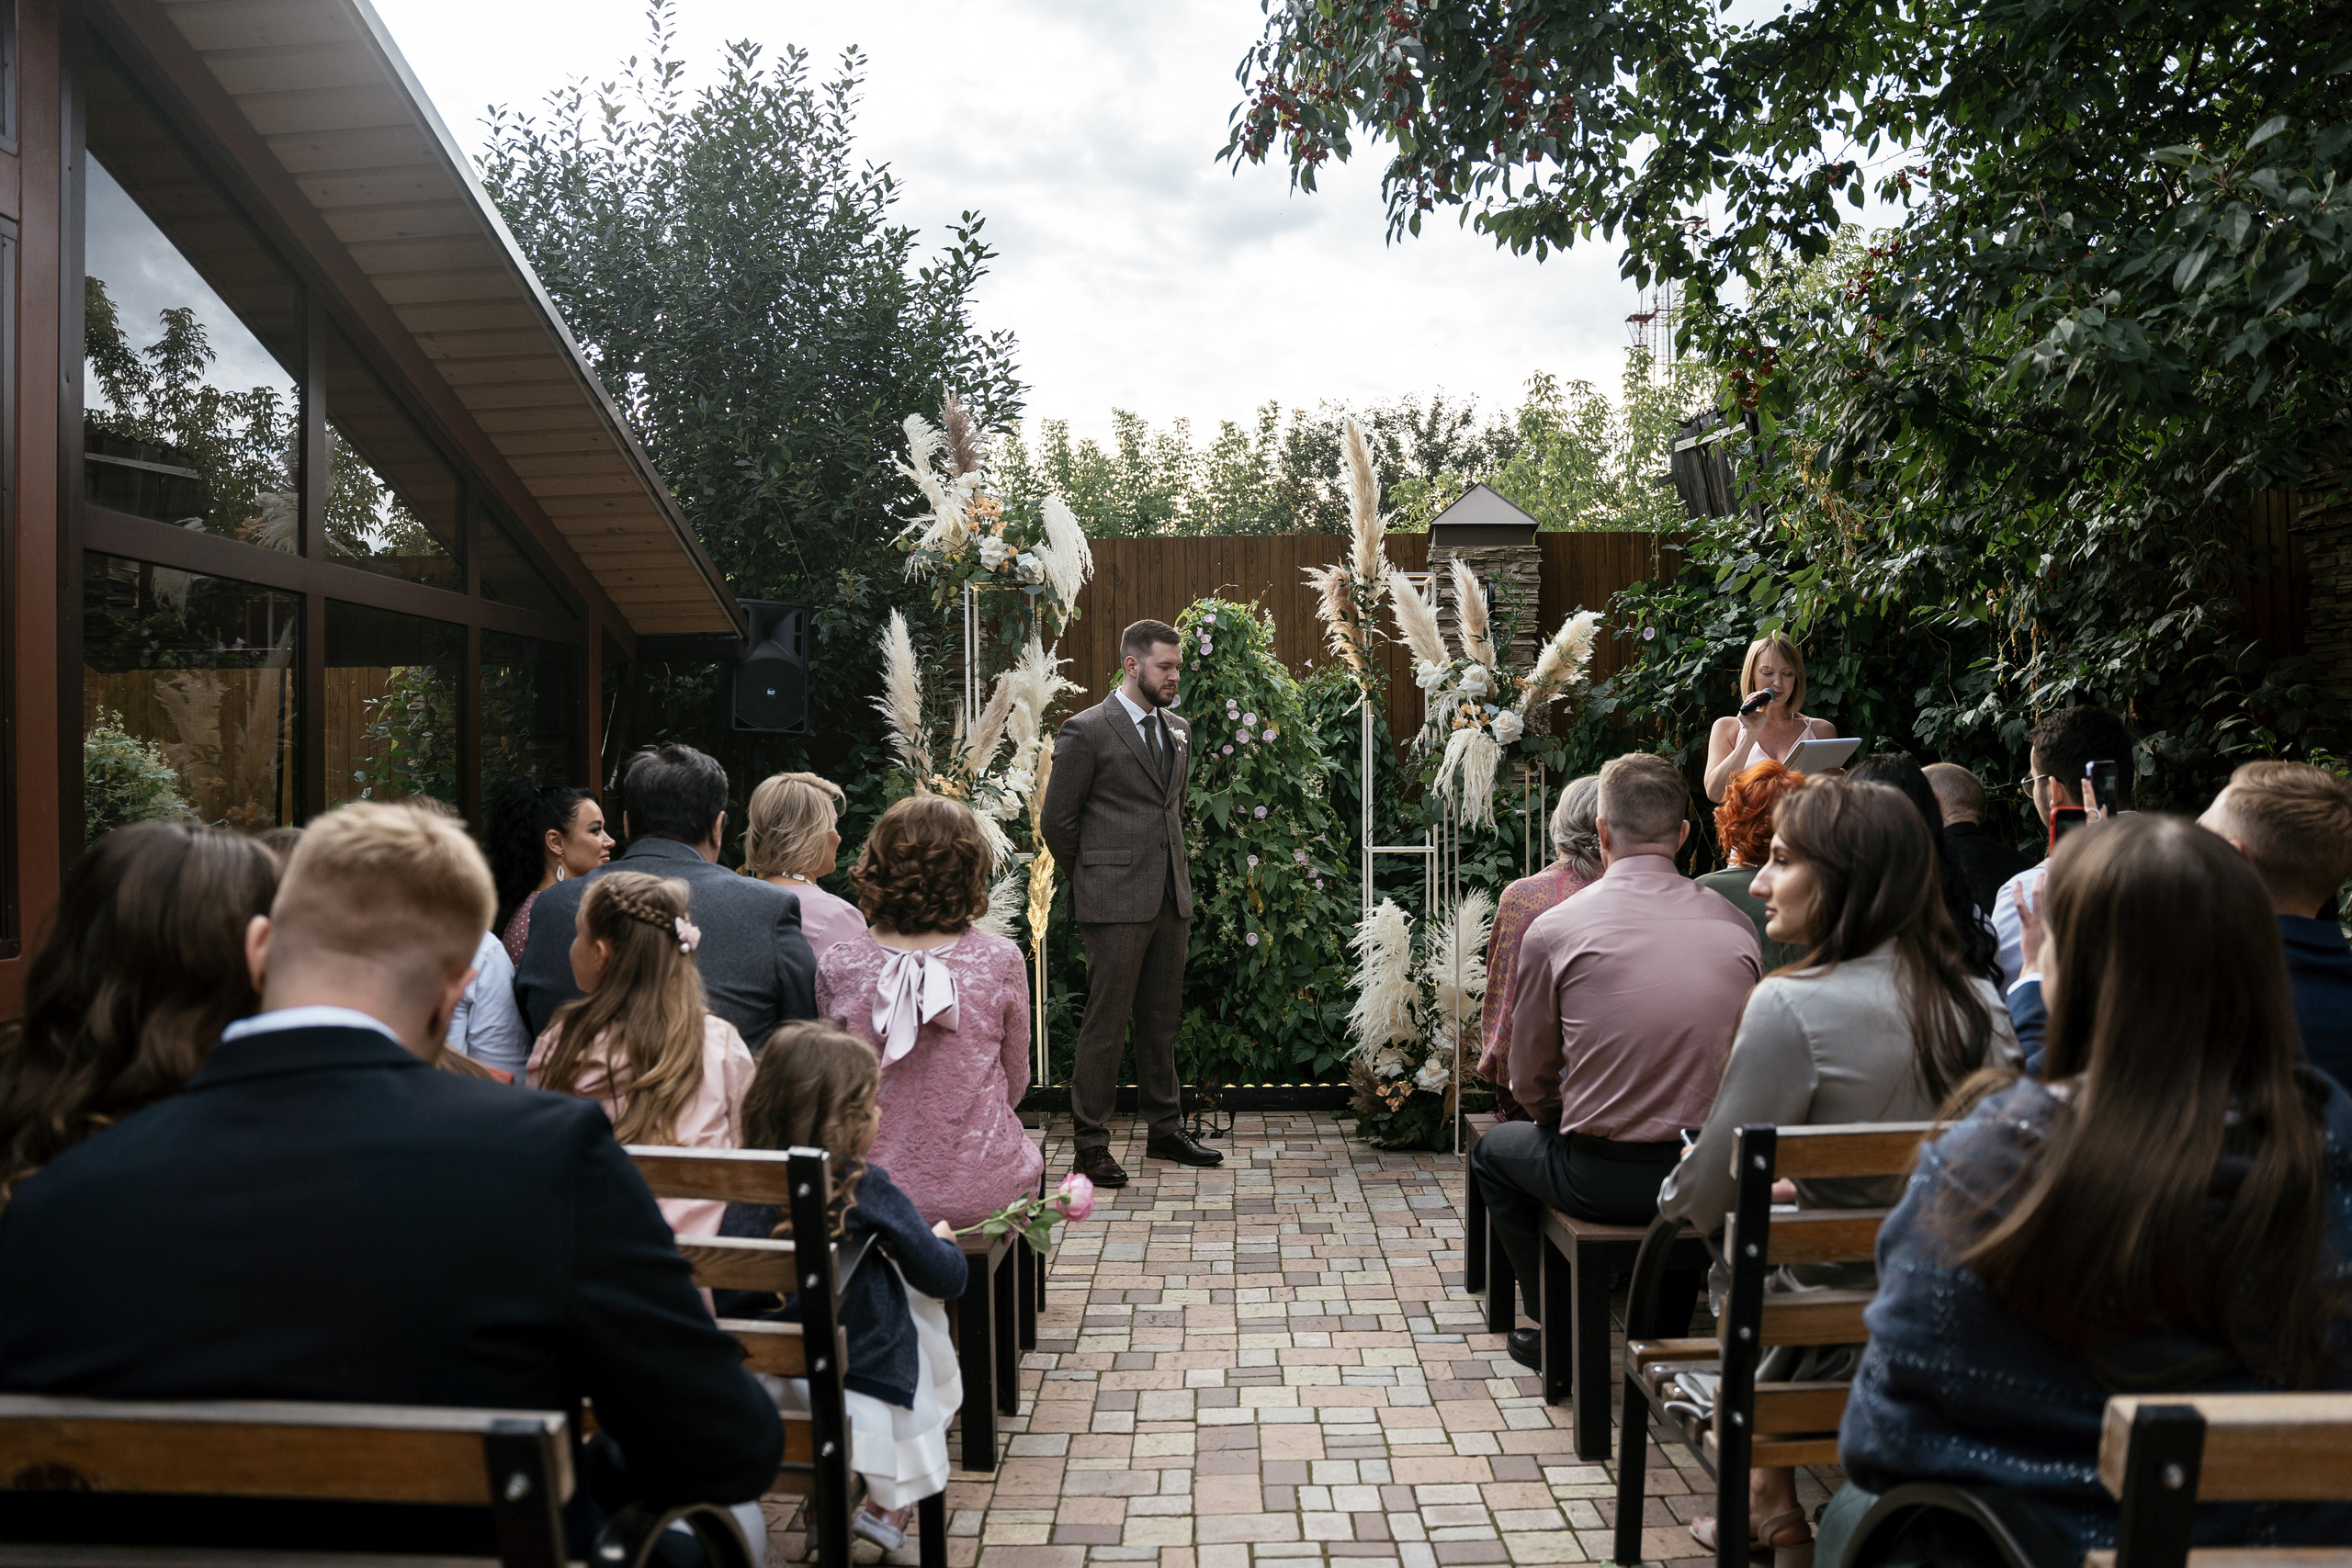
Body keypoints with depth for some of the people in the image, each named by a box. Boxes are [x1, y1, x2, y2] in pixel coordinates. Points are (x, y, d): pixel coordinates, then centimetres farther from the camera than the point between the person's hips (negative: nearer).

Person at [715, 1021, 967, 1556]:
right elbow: (945, 1278, -9)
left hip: (748, 1381, 5)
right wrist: (943, 1240, 14)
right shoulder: (866, 1188, -17)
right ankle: (890, 1506, 28)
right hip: (850, 1386, -5)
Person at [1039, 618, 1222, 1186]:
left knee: (1162, 1019, 14)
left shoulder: (1178, 730, 14)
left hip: (1171, 898, 7)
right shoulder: (1086, 730, -7)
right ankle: (1090, 1144, 7)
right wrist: (1095, 878, 4)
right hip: (1116, 903, -6)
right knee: (1106, 1022, -2)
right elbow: (1058, 821, -4)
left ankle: (1165, 1129, 25)